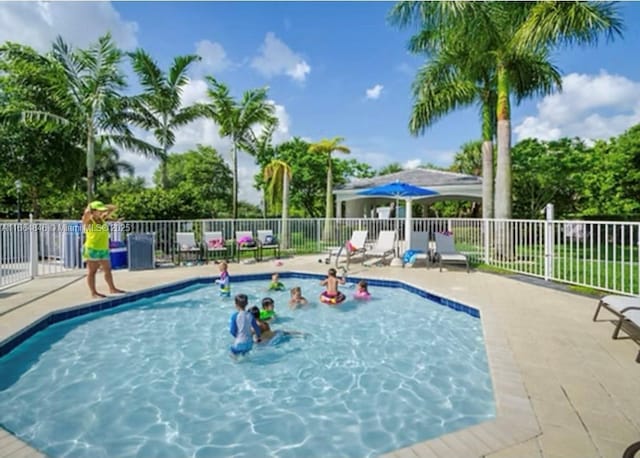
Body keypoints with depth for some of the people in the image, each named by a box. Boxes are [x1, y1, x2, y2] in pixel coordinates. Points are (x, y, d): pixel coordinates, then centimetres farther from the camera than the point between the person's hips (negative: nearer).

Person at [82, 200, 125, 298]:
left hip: (104, 249, 7)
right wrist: (89, 206, -11)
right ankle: (93, 292, 8)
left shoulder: (103, 218, 8)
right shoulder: (88, 220, -9)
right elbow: (87, 212, -31)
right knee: (92, 271, 2)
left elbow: (114, 208, 12)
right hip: (92, 249, -7)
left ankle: (112, 289, 26)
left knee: (108, 270, 15)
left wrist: (104, 207, 7)